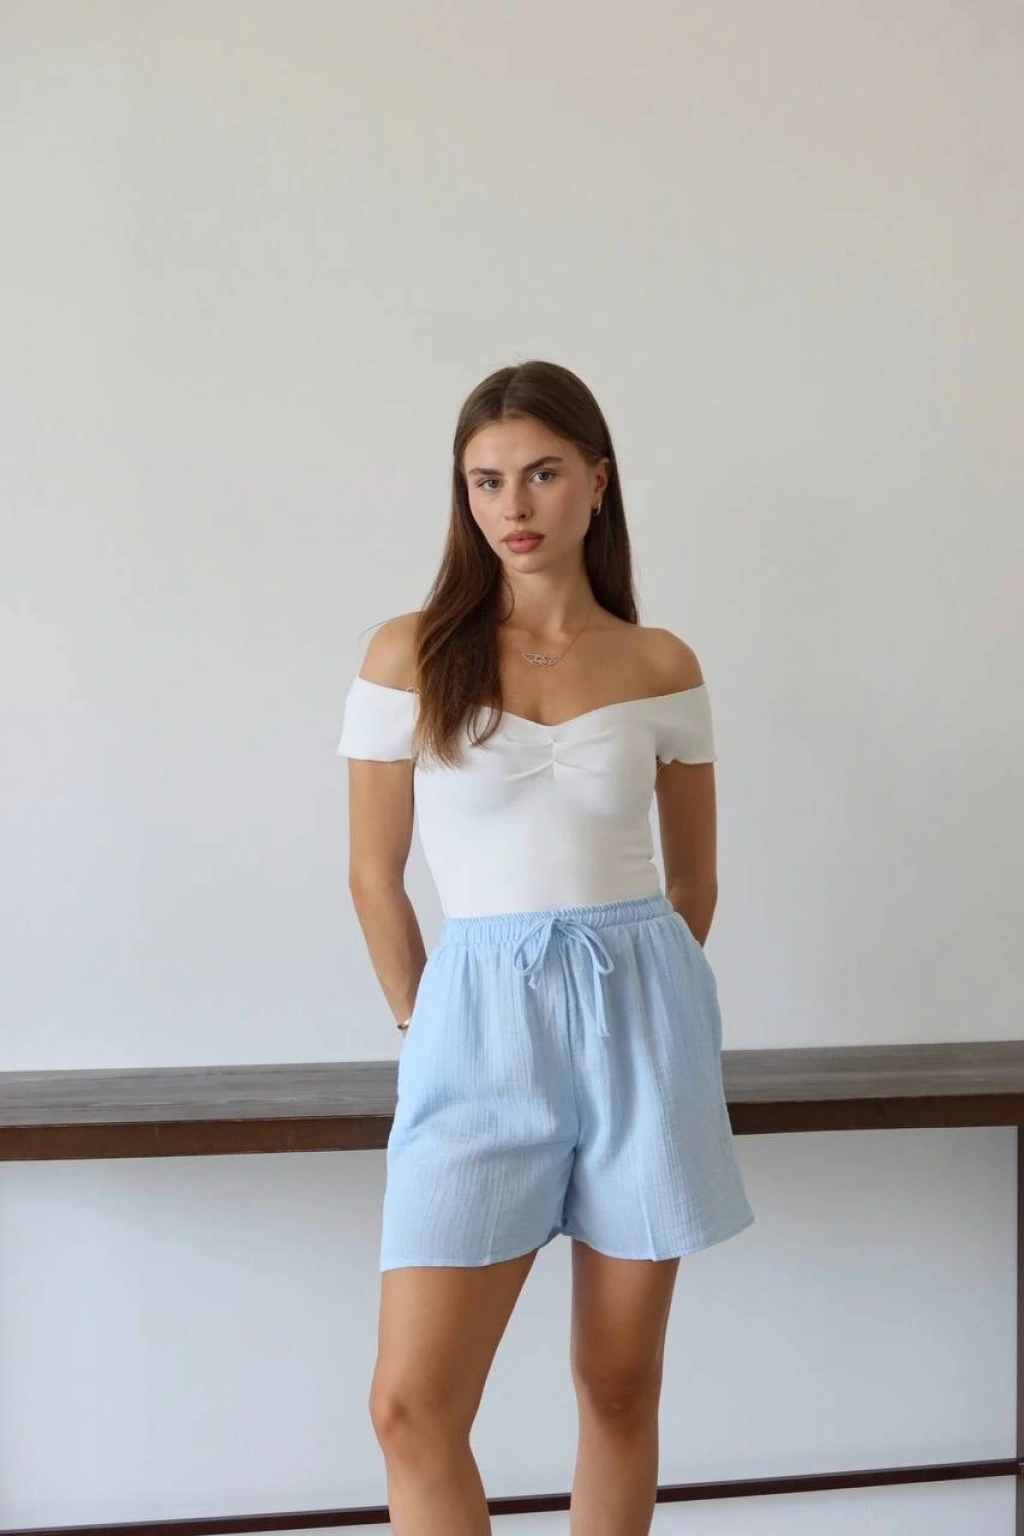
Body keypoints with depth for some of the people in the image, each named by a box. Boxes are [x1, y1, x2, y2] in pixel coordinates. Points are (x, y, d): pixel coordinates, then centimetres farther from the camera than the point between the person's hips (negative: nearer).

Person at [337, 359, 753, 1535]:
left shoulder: (662, 666, 4)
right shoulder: (409, 655, -1)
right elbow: (374, 877, 5)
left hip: (643, 1021, 2)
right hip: (482, 1020, -1)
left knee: (619, 1387, 10)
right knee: (412, 1404, -5)